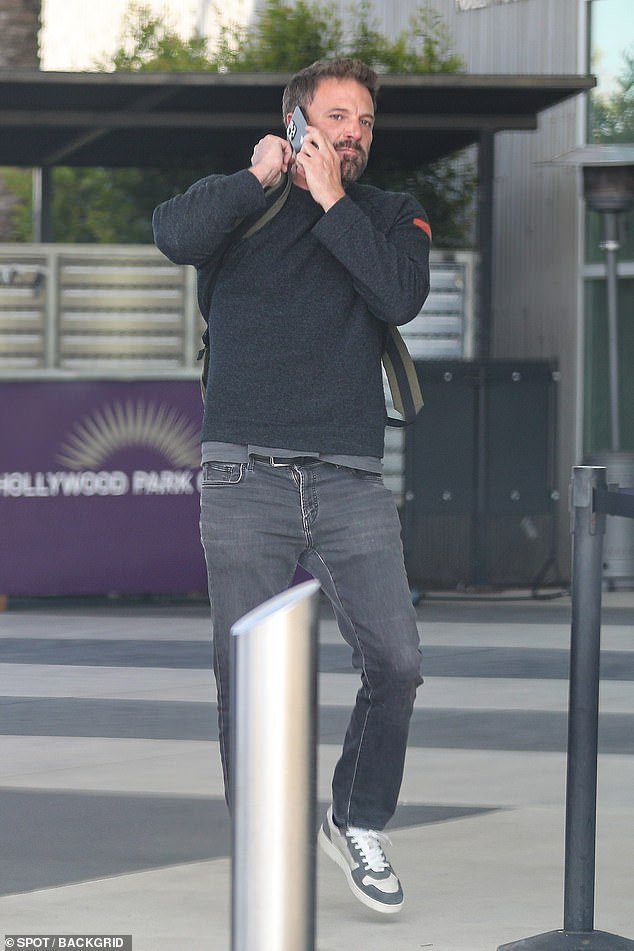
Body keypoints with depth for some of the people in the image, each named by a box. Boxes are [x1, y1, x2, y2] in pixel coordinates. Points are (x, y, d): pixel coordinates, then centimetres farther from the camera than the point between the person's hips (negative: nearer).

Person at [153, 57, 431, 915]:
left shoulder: (391, 216, 15)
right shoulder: (238, 206, 11)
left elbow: (401, 295, -7)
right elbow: (177, 235, -13)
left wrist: (331, 202, -3)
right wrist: (260, 178, -5)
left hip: (351, 485, 1)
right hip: (246, 481, -1)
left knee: (396, 664, -9)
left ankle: (359, 824, 13)